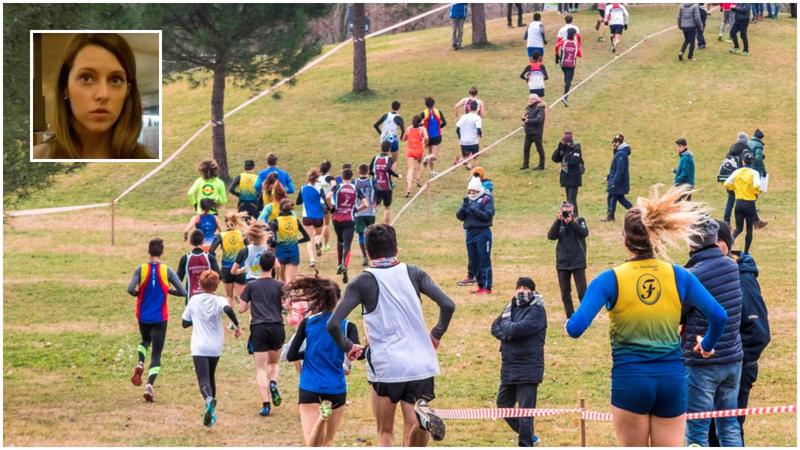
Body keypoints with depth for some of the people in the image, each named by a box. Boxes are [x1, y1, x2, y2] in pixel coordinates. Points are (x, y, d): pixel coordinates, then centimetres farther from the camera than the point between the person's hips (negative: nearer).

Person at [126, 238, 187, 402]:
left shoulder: (141, 270, -7)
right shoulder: (167, 271, -8)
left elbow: (130, 289, -19)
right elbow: (183, 292, -11)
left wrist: (139, 294, 3)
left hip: (143, 316, 2)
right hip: (160, 318, -2)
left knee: (145, 340, 31)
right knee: (156, 354, 3)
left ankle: (140, 364, 3)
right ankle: (149, 385, -15)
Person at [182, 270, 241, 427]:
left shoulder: (193, 300, 4)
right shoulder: (219, 301, -2)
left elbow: (184, 323, 11)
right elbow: (228, 309, -25)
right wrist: (236, 325, -16)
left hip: (199, 347, -2)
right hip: (216, 347, 2)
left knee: (203, 379, -12)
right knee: (211, 377, 21)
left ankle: (208, 399, -43)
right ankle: (211, 411, 23)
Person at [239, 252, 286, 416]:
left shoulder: (251, 286, 4)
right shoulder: (279, 286, 4)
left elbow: (241, 309, 5)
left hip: (258, 329, -1)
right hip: (277, 327, 1)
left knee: (261, 369, -1)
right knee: (274, 363, 22)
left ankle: (265, 404, -13)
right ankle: (273, 383, -10)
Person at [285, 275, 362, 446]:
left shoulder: (307, 323, 0)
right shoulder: (347, 326, -4)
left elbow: (291, 355, -1)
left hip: (309, 389, -1)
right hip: (336, 390, 1)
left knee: (312, 445, -8)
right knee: (328, 442, 20)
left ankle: (322, 415, -40)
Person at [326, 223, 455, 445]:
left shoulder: (363, 282, -4)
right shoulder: (414, 273, 4)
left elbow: (333, 324, -13)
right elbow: (448, 305, -4)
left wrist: (347, 346, 6)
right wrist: (436, 334, 13)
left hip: (384, 367, -2)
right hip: (421, 366, 2)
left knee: (385, 434, 14)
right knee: (413, 442, 7)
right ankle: (423, 415, -23)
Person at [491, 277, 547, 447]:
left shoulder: (536, 311, -11)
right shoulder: (511, 307, 13)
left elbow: (518, 329, -22)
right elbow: (495, 327, 10)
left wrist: (505, 325, -3)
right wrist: (506, 335, -11)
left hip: (528, 370, -8)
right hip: (508, 368, 8)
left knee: (525, 411, -6)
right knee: (503, 405, 15)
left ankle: (526, 445, 2)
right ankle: (529, 437, 29)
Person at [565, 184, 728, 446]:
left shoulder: (609, 280, -7)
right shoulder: (679, 277, 0)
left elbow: (575, 328, -15)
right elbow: (719, 316, -1)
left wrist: (569, 324, 10)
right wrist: (707, 346, 20)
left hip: (630, 378, -2)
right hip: (672, 379, 2)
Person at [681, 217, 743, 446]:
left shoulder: (692, 277, -18)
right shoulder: (732, 267, 2)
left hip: (702, 365, -6)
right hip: (733, 359, 6)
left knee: (696, 432, 2)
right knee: (729, 426, 14)